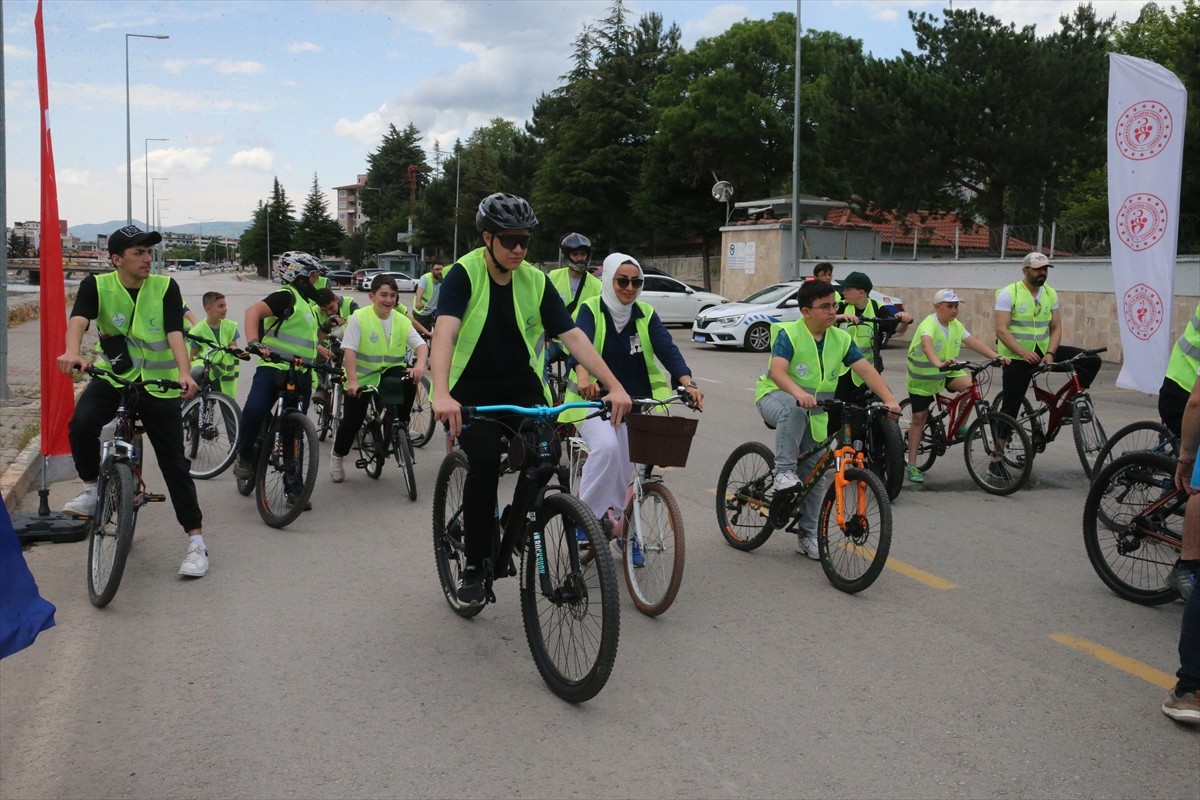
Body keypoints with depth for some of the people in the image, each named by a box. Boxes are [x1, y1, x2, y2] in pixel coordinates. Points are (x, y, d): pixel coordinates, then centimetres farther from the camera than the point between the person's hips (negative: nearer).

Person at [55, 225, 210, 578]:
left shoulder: (165, 287, -6)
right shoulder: (97, 286, -5)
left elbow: (175, 332, -17)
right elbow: (78, 320, -22)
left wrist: (184, 373, -36)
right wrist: (72, 352, -45)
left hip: (158, 384, 0)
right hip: (112, 376, 1)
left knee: (174, 463, -1)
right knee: (81, 424, -30)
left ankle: (196, 542, 6)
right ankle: (91, 490, -3)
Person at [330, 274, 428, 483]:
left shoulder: (401, 320, -4)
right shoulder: (359, 318, -14)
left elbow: (421, 345, -12)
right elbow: (349, 350, -20)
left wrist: (420, 365, -34)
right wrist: (352, 382, -31)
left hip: (390, 372, 2)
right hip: (362, 376, -2)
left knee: (410, 380, -30)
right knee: (352, 421, -3)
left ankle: (402, 423, -8)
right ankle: (337, 457, 25)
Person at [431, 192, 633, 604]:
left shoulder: (535, 281, -2)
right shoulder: (464, 274, -14)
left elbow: (573, 335, -7)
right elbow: (444, 333, -28)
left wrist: (614, 386, -18)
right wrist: (442, 395, -44)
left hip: (522, 389, 3)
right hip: (472, 393, -3)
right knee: (485, 463, -24)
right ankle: (473, 565, -6)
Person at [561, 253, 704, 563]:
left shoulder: (646, 315, 3)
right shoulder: (591, 310, -7)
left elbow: (667, 349, -12)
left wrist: (687, 382, -31)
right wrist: (583, 377, -48)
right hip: (596, 400, -3)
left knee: (629, 471, 1)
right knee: (607, 447, -31)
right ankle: (587, 513, -14)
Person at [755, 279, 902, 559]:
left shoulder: (841, 339, -3)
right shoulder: (789, 334, -17)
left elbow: (866, 370, -10)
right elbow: (777, 371, -31)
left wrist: (889, 399, -26)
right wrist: (798, 393, -51)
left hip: (815, 412, 5)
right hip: (777, 397, -5)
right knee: (794, 409, -42)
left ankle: (807, 534, 17)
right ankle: (783, 471, -29)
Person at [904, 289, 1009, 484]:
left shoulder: (956, 325, -2)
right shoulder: (929, 324, -25)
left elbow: (974, 342, -9)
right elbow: (926, 344, -44)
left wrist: (996, 357, -23)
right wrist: (938, 363, -63)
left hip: (946, 373, 5)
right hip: (922, 377, -5)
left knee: (970, 385, -22)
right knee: (919, 419, -2)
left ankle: (960, 427, -1)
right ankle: (911, 466, 6)